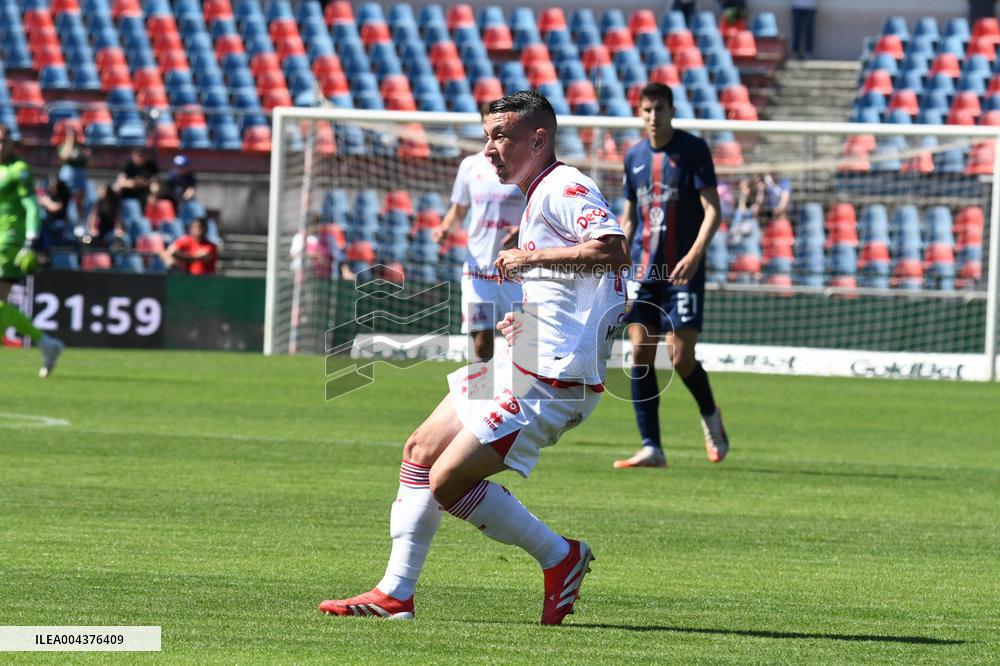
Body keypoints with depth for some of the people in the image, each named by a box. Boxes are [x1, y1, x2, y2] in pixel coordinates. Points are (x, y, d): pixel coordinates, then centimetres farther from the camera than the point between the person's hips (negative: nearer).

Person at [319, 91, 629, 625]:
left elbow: (614, 251, -31)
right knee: (420, 451, 12)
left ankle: (559, 558, 4)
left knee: (448, 481, -12)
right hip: (521, 362, 11)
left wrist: (532, 258, -24)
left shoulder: (564, 190, -13)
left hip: (549, 380, -11)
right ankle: (395, 594, 16)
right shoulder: (539, 198, 19)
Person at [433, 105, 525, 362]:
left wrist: (523, 231, -20)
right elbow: (458, 211, 19)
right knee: (481, 341, -4)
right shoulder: (471, 165, 9)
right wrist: (446, 227, -2)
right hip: (478, 269, 2)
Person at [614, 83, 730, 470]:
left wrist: (694, 255, -25)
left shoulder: (693, 150, -5)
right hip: (643, 270, 5)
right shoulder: (635, 156, 11)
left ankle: (710, 416, 21)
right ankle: (651, 448, 0)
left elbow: (712, 211, -10)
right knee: (640, 356, -3)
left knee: (681, 358, -10)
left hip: (682, 271, -5)